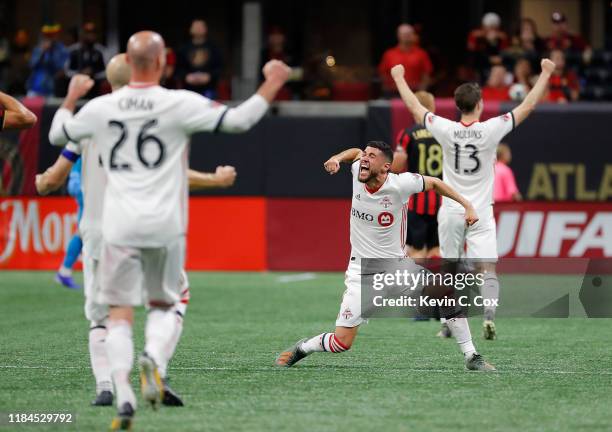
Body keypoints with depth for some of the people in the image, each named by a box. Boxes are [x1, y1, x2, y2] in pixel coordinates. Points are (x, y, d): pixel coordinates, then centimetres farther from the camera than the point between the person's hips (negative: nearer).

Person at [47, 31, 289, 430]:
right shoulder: (180, 104, -6)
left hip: (119, 226, 1)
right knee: (164, 305, 17)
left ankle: (123, 394, -15)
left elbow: (58, 135, 20)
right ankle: (153, 357, -14)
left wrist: (71, 98, 38)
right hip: (165, 225, -1)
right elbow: (239, 121, -7)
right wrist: (273, 83, 7)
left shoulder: (99, 108, 2)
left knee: (120, 314, 3)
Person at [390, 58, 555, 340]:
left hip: (451, 213, 2)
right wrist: (545, 74, 6)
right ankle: (489, 316, -23)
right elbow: (528, 106, -4)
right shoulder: (490, 130, -12)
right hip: (481, 213, -2)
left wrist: (399, 78, 21)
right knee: (487, 269, -4)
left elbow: (414, 107, 6)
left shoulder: (446, 130, -9)